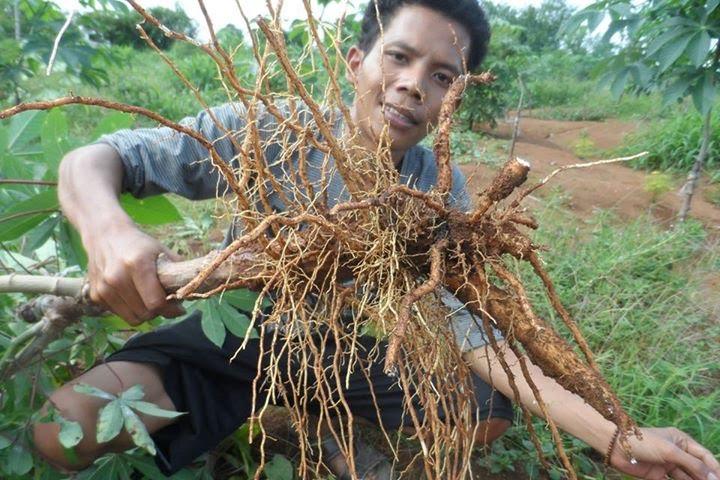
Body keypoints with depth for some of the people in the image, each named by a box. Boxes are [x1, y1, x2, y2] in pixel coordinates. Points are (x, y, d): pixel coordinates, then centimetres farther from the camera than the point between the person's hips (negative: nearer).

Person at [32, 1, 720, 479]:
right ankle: (247, 418, 9)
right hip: (240, 331, -2)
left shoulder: (442, 193, -14)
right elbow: (93, 159, -19)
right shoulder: (269, 133, -23)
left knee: (488, 413, -7)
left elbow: (465, 325, -17)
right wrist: (108, 230, -45)